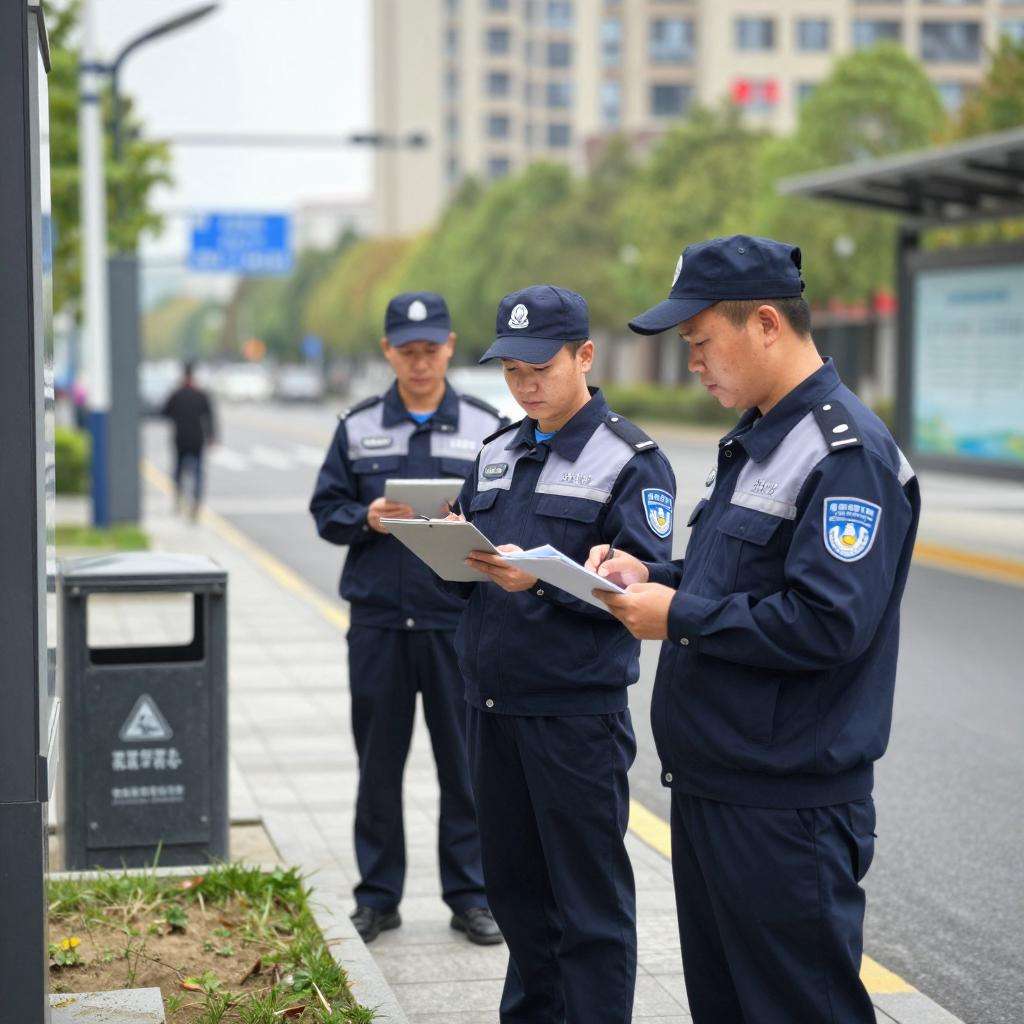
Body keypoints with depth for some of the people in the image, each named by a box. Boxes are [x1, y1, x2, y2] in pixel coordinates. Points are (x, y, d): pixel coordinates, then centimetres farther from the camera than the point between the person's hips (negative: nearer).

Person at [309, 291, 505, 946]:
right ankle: (378, 897, 18)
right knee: (378, 762, 7)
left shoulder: (485, 427, 5)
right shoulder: (358, 428, 9)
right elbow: (326, 509, 9)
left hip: (459, 619, -1)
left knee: (466, 762, 3)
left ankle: (471, 895, 15)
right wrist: (365, 520, -11)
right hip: (378, 620, 1)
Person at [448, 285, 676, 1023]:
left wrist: (540, 578, -27)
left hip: (575, 708, -7)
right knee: (514, 882, 17)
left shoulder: (631, 459, -7)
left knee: (589, 898, 1)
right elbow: (465, 565, 15)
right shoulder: (497, 453, 14)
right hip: (492, 705, 7)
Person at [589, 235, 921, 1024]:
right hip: (710, 784, 10)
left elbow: (827, 624, -28)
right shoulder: (754, 440, 13)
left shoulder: (847, 453, -19)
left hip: (785, 808, -10)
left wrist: (680, 618, -19)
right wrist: (651, 575, 5)